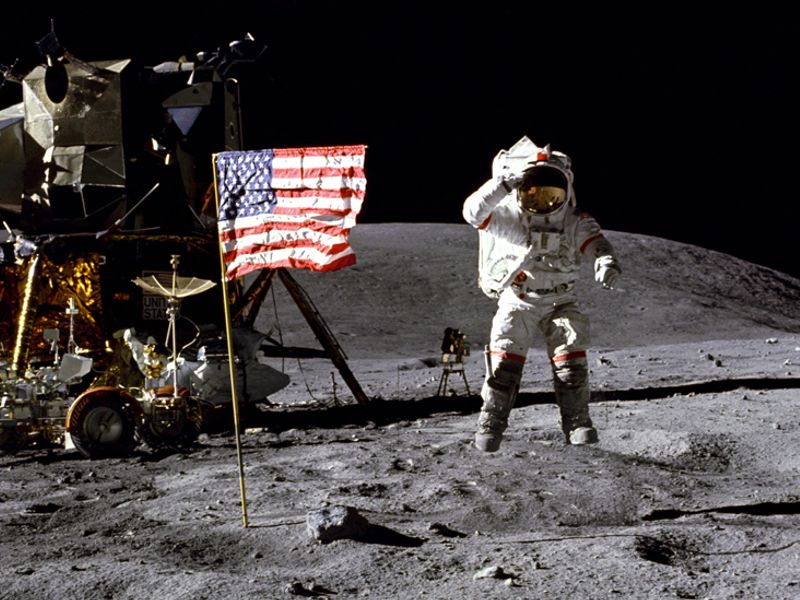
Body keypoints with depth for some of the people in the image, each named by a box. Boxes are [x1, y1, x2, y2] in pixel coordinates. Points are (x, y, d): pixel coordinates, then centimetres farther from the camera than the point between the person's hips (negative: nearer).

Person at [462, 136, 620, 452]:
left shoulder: (575, 222, -6)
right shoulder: (507, 216, -12)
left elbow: (595, 242, -21)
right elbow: (473, 212, -28)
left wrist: (605, 261, -46)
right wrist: (503, 184, -41)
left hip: (560, 301, 1)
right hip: (517, 301, -1)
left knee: (571, 359, -11)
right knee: (504, 359, -12)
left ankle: (577, 421, 0)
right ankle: (491, 421, -1)